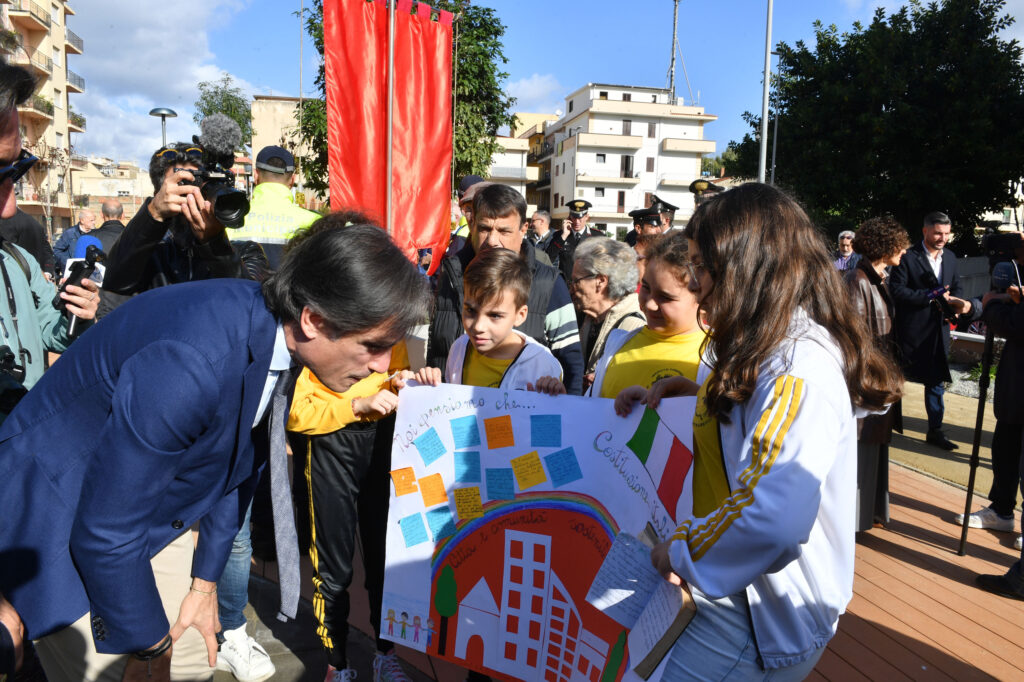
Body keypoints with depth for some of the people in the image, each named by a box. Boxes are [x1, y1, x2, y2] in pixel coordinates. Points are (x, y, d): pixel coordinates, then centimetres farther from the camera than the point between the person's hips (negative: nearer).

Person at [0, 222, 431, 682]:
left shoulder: (279, 331, -12)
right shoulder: (189, 364, -38)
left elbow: (238, 465, 2)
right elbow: (105, 531, -28)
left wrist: (205, 581, 9)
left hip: (150, 507, 7)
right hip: (60, 514, -7)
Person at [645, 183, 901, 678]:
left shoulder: (801, 369, -25)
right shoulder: (766, 347, 7)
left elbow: (774, 520, -36)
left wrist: (682, 550, -19)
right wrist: (675, 394, 5)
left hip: (767, 618, -8)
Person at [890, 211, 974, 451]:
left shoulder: (950, 257, 12)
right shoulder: (908, 256, -10)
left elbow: (955, 287, 20)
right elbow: (896, 289, -18)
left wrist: (954, 302, -2)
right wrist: (932, 296, -20)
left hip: (939, 331, 6)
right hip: (912, 330, -6)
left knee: (937, 381, 11)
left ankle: (935, 431, 21)